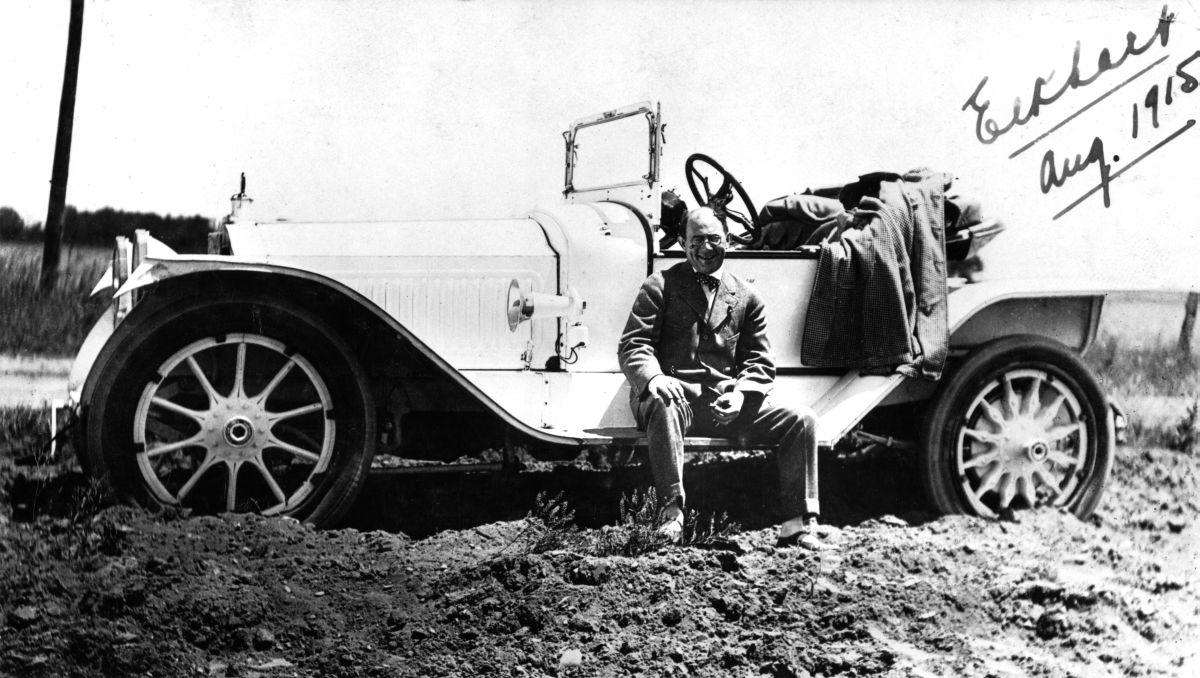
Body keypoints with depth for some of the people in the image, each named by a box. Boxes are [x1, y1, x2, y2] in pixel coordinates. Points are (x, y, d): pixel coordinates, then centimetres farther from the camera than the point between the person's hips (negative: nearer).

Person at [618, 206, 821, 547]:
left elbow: (760, 361, 12)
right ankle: (670, 512, -32)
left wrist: (740, 394, -11)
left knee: (801, 419, -13)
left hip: (726, 401, 4)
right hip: (675, 394, -3)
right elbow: (632, 345, -2)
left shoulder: (746, 297, 16)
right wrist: (653, 378, -25)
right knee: (664, 410, -40)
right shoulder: (660, 286, 7)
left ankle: (796, 524, -10)